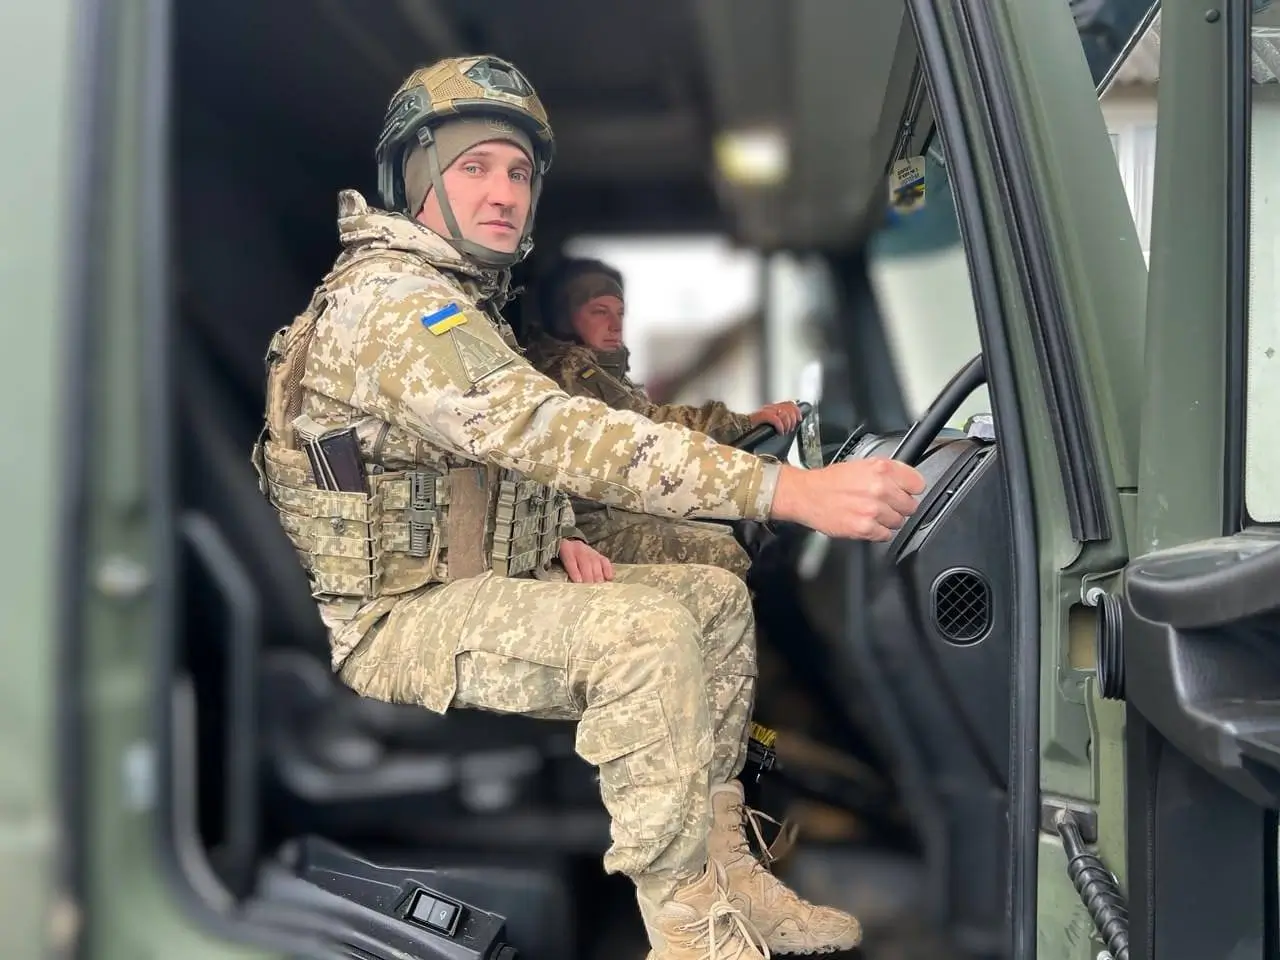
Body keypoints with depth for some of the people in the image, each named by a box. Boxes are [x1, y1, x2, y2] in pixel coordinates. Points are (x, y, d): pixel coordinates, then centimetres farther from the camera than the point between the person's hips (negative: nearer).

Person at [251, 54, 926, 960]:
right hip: (396, 621, -10)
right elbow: (554, 431, -33)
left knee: (717, 597, 4)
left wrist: (556, 538, 1)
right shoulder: (391, 300, -20)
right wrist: (792, 490, -39)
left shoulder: (462, 302, 14)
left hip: (478, 583, 10)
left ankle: (725, 868, 7)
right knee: (649, 631, -29)